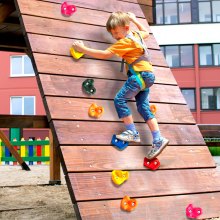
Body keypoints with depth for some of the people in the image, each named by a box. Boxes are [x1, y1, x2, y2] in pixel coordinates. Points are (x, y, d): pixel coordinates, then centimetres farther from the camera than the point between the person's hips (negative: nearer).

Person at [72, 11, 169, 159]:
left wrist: (83, 49, -10)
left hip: (140, 74, -10)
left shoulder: (125, 42, -11)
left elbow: (105, 54, -14)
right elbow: (146, 32, 40)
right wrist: (134, 19, 45)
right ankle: (158, 140, 3)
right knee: (143, 107, 8)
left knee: (120, 99, -11)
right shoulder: (137, 35, 15)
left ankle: (132, 133, -6)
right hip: (147, 75, 10)